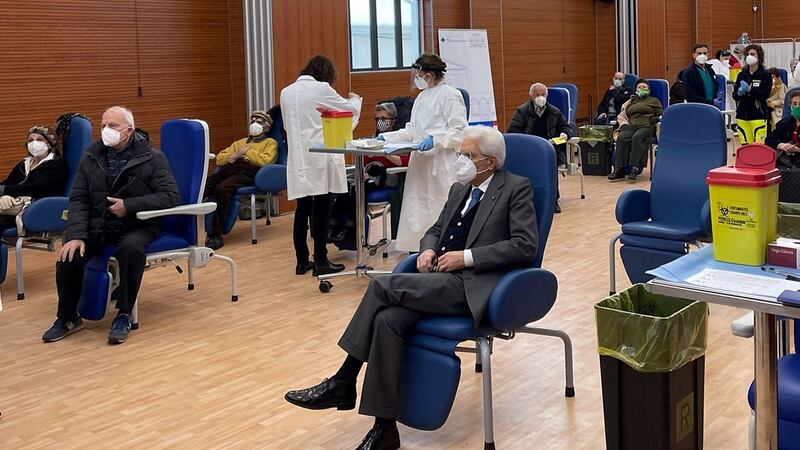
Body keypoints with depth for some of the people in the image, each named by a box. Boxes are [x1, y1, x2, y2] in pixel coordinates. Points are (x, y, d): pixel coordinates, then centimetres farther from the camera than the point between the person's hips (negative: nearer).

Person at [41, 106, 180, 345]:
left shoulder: (152, 158, -3)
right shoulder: (91, 157, 7)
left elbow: (171, 196, -10)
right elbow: (78, 199, 3)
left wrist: (129, 205, -19)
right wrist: (76, 235, -14)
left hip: (136, 225, -3)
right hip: (97, 226, 3)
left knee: (131, 248, -36)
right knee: (69, 256, -21)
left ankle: (124, 316, -20)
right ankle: (67, 318, 4)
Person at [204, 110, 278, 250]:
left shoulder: (270, 142, 21)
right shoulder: (241, 142, 36)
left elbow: (265, 160, -2)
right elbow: (220, 158, 26)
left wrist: (247, 152, 4)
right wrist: (234, 155, 7)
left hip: (250, 170, -5)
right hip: (231, 167, 6)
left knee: (221, 189, -35)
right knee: (205, 185, -27)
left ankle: (215, 235, -32)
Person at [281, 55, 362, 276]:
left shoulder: (286, 92, 10)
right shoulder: (321, 89, -7)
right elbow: (350, 109, 5)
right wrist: (355, 99, 27)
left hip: (298, 159, 6)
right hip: (319, 159, -6)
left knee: (302, 209, 10)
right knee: (321, 209, -1)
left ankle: (302, 261, 15)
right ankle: (320, 261, 2)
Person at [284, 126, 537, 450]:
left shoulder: (517, 188, -1)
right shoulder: (460, 189, 21)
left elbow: (525, 246, -11)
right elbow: (436, 229, 28)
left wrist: (467, 257, -16)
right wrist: (427, 249, 3)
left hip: (473, 286, -7)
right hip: (441, 279, 7)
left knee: (383, 285, -24)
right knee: (388, 319, -24)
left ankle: (342, 383, -13)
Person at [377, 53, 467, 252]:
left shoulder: (450, 95, -7)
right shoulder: (422, 96, 19)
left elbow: (459, 131, -11)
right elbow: (412, 130, 22)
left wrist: (435, 140, -22)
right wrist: (385, 137, 15)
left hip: (442, 164, -8)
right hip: (421, 162, 8)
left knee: (440, 210, -6)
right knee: (417, 209, 7)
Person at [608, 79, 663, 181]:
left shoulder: (653, 100, 23)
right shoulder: (631, 101, 32)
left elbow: (661, 115, 12)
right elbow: (622, 115, 24)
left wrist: (654, 119, -9)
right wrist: (624, 124, 3)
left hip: (646, 127, -3)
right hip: (630, 127, 3)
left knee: (636, 137, -38)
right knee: (621, 138, -31)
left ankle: (635, 168, -45)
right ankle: (619, 169, -39)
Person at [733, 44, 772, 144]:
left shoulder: (766, 75, 0)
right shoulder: (741, 75, 13)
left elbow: (765, 94, -10)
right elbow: (734, 95, 9)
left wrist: (750, 89, -21)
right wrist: (739, 93, -13)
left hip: (758, 116, -4)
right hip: (742, 115, 4)